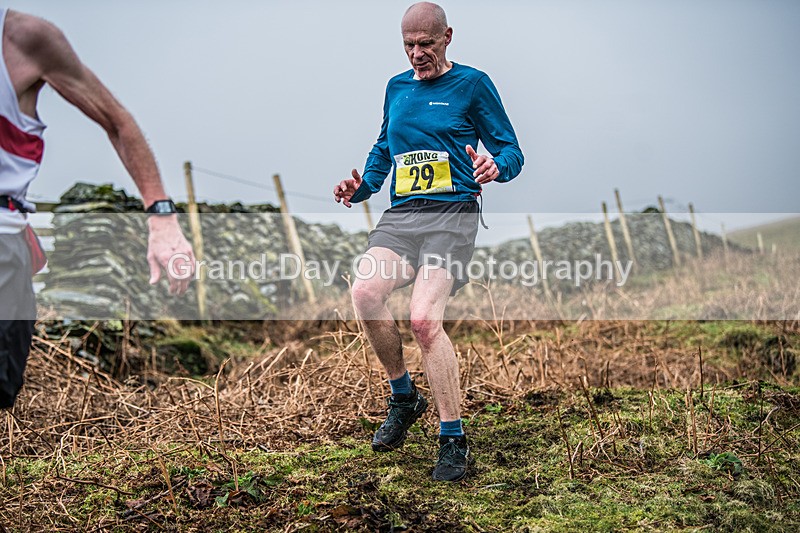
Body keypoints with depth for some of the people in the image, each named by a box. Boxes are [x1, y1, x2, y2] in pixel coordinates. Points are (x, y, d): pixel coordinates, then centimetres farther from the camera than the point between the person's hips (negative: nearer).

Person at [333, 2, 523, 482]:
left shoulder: (472, 84, 5)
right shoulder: (397, 87, 21)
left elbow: (511, 151, 5)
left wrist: (495, 167, -19)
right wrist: (362, 186, 13)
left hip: (452, 214, -5)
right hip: (400, 214, 5)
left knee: (424, 318, -22)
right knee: (365, 293, -22)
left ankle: (454, 439, -8)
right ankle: (404, 397, 2)